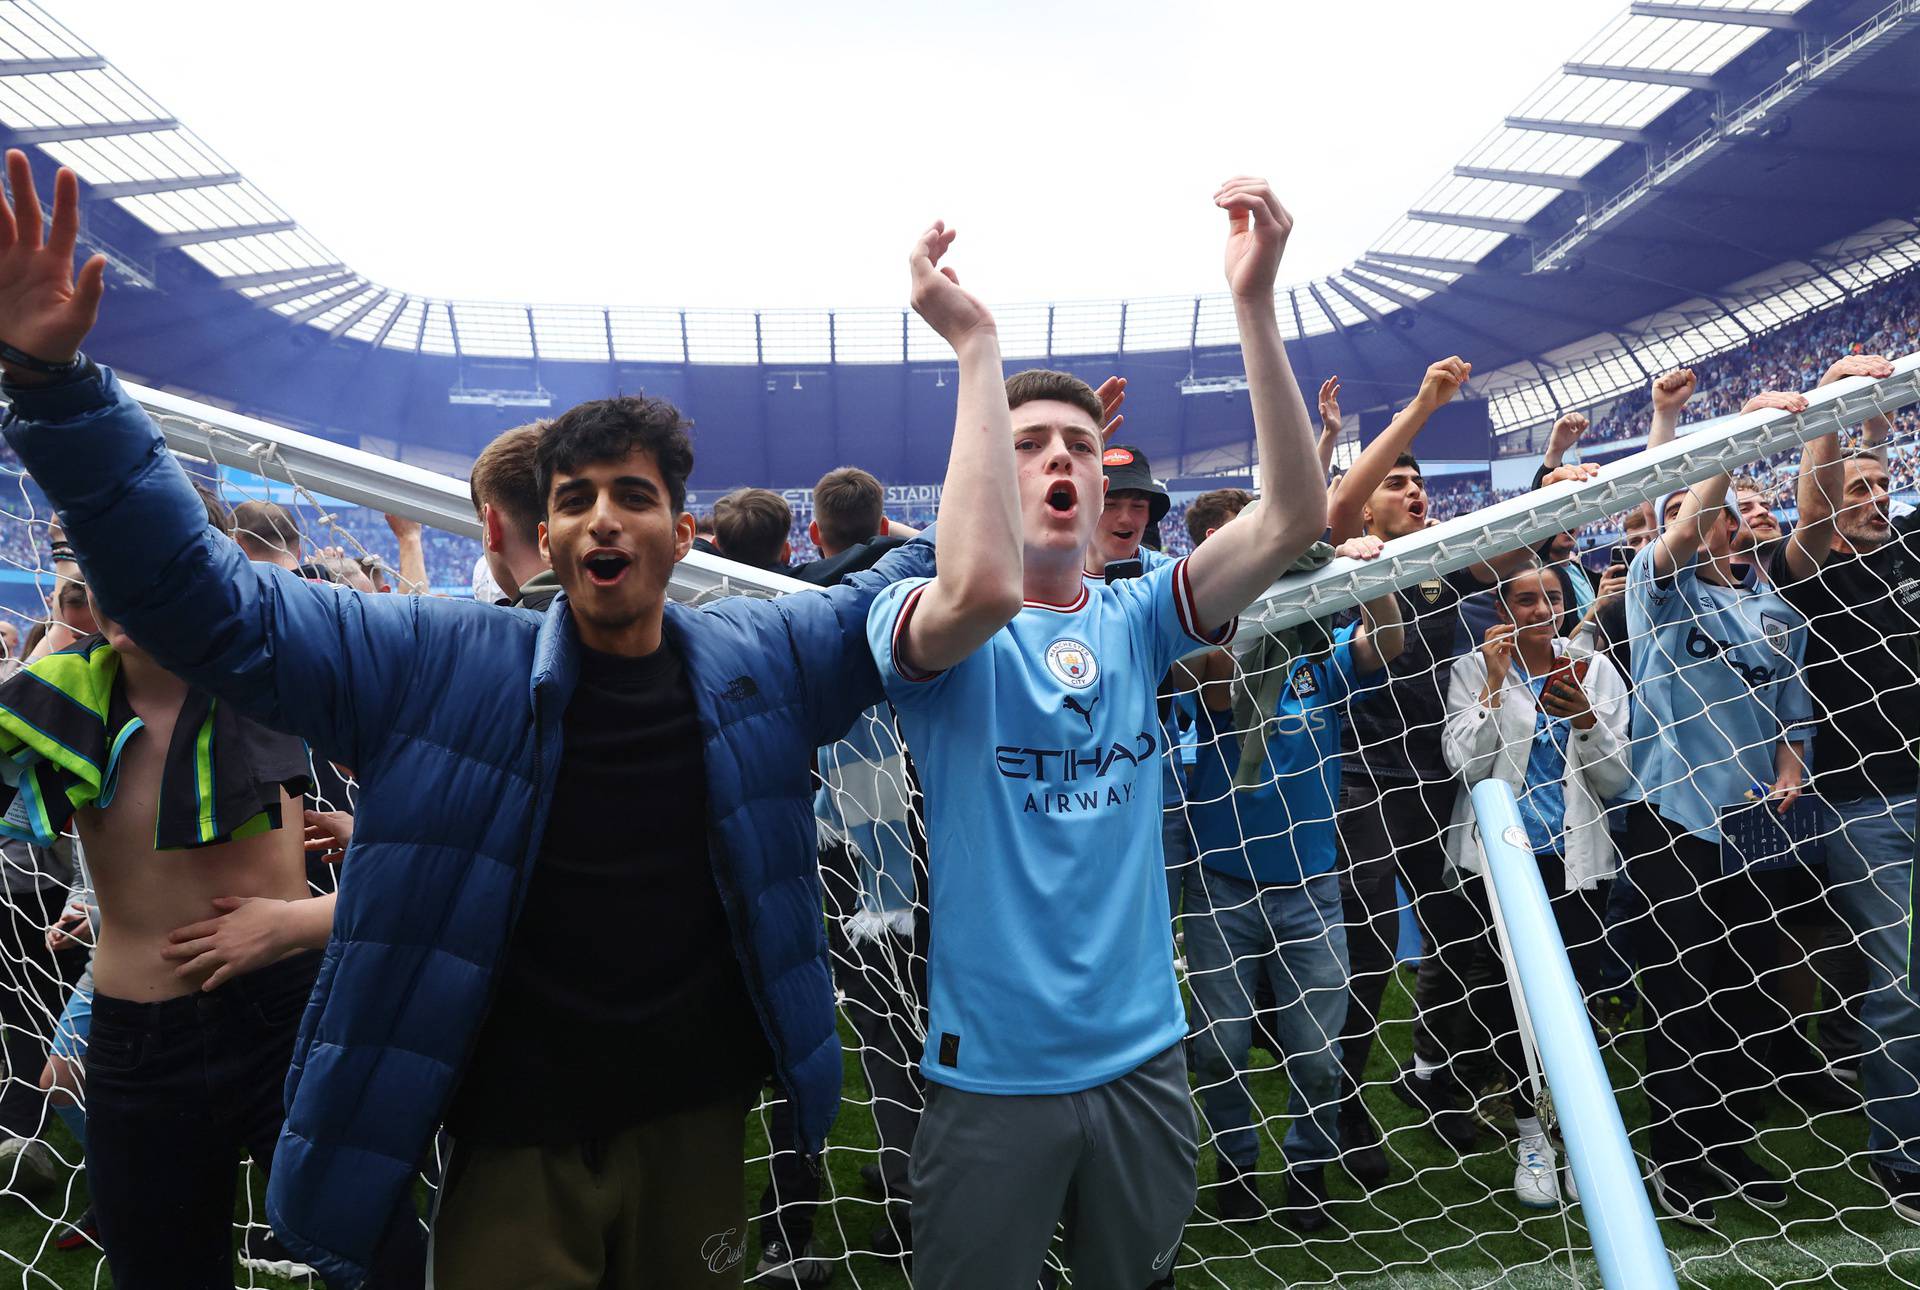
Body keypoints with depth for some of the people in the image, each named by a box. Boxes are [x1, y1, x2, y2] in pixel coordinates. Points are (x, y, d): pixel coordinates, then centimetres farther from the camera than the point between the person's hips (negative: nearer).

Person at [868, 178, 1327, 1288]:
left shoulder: (1135, 618, 2)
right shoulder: (917, 618, -9)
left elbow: (1296, 517, -11)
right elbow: (982, 587, -34)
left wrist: (1257, 301, -20)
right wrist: (977, 345, -29)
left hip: (1143, 1053, 4)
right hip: (994, 1069, -3)